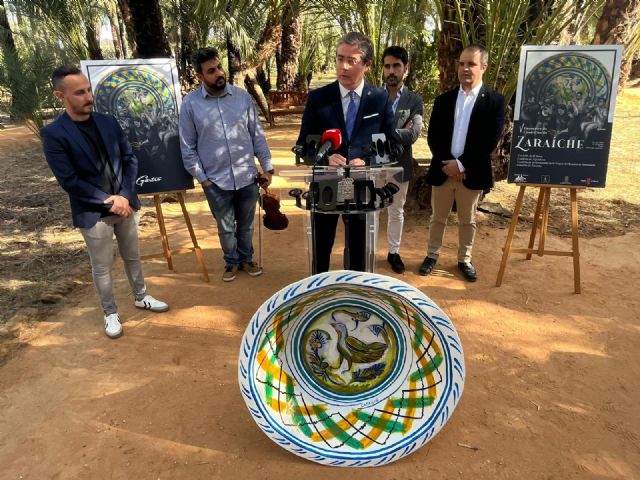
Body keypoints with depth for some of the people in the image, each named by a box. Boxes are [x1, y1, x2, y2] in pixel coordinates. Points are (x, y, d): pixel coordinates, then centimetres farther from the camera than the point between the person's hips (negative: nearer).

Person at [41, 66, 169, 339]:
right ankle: (110, 313, 27)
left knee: (132, 257, 18)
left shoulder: (108, 122, 2)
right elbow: (68, 181, -15)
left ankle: (141, 297, 39)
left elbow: (130, 159, 3)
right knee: (102, 268, 9)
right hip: (92, 213, -4)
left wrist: (125, 196, -10)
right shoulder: (53, 134, -12)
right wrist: (109, 201, -18)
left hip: (124, 203, 4)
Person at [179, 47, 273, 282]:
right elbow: (188, 147, -3)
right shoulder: (190, 103, -6)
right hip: (216, 181, -1)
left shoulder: (242, 96, -1)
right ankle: (231, 262, 37)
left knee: (246, 225, 18)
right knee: (226, 228, 14)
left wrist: (267, 166, 3)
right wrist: (201, 177, -6)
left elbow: (257, 135, 4)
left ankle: (246, 259, 40)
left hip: (247, 176, 2)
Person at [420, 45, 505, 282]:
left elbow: (490, 140, -10)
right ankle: (432, 255, 28)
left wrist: (461, 164, -17)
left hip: (472, 172, -2)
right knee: (438, 217, 13)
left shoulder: (495, 100, -3)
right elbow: (432, 136, 2)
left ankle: (464, 259, 26)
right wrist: (446, 163, -12)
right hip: (443, 170, 2)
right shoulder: (443, 100, 6)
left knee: (467, 220, 11)